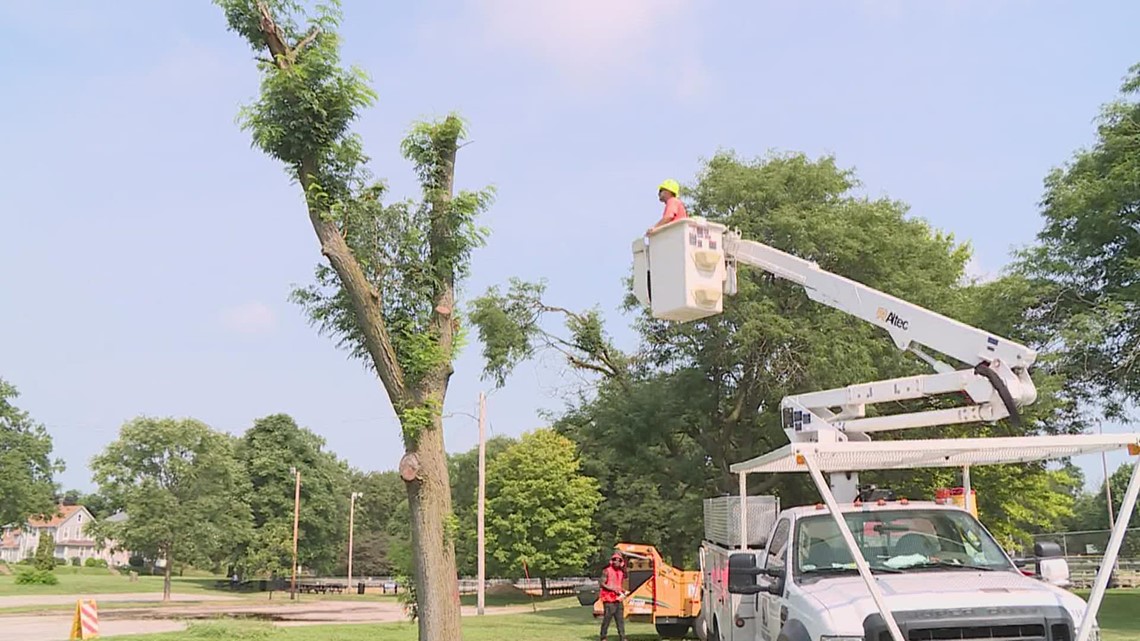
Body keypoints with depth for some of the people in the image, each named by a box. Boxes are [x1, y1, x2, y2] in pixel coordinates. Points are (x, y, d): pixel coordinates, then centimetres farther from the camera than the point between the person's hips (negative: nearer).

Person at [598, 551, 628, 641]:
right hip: (608, 600, -6)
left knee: (620, 619, 4)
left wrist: (622, 590, 6)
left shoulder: (621, 572, 15)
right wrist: (613, 589, -18)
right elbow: (602, 584, -10)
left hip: (618, 599, 6)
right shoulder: (607, 571, -6)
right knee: (607, 619, -4)